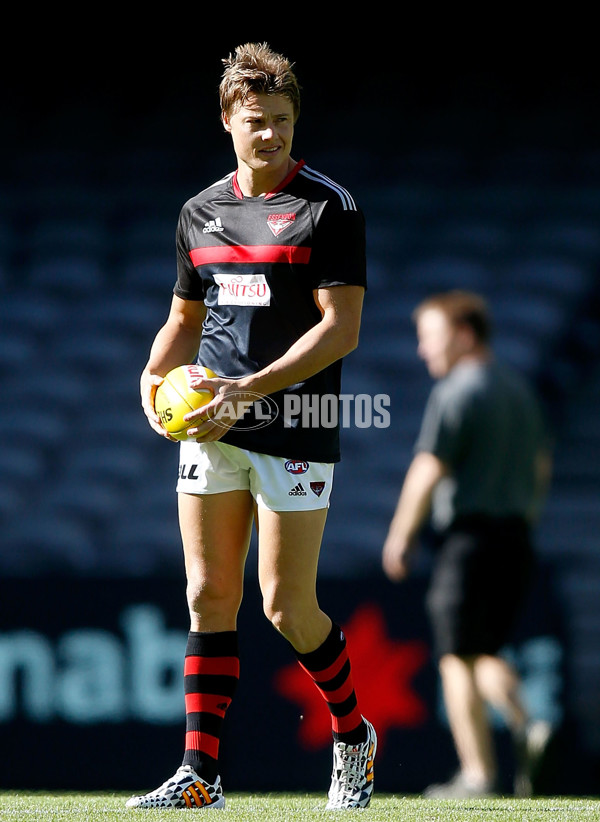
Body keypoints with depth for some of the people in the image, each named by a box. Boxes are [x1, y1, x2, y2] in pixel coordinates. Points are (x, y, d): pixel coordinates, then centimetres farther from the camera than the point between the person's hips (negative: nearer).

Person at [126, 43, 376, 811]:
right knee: (209, 596, 2)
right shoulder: (200, 212, 12)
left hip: (295, 432, -5)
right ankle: (199, 774, 4)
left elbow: (341, 327, -12)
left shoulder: (328, 207, -6)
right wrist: (156, 376, 2)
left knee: (287, 607, -4)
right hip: (210, 428, 5)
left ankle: (354, 739, 19)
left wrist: (251, 388, -19)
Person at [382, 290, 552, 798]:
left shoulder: (456, 393, -10)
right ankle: (526, 728, -8)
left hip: (469, 536, -8)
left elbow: (428, 471, -14)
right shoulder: (521, 390, 15)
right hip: (516, 538, 8)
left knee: (458, 659, -1)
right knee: (486, 652, 17)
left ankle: (478, 775, -5)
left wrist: (400, 537, -6)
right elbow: (541, 467, 21)